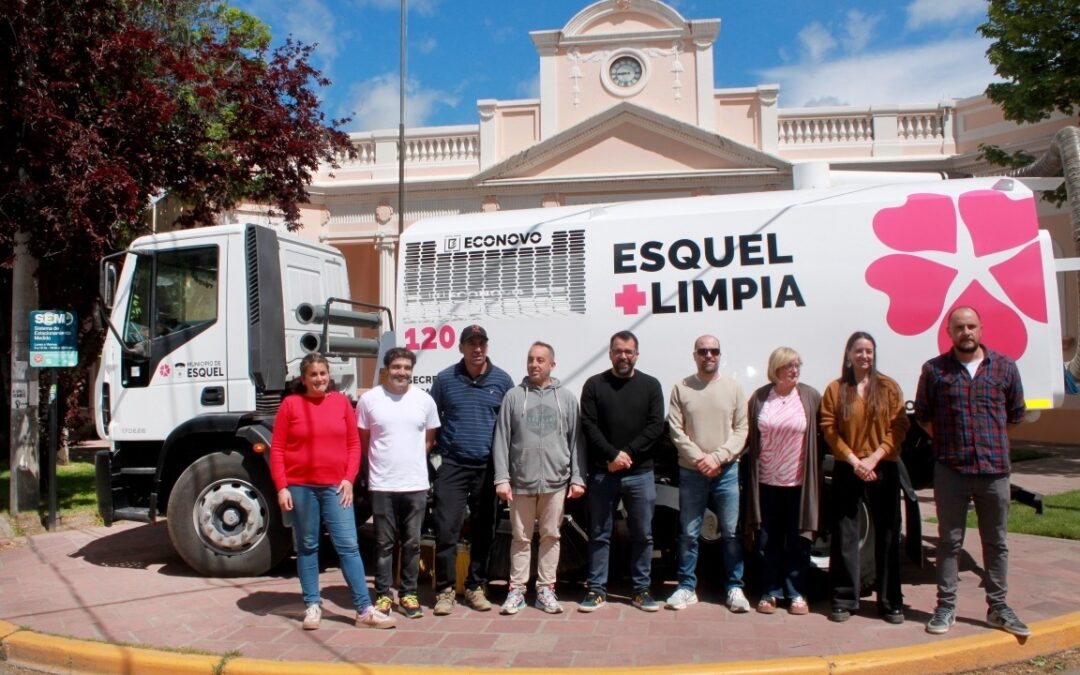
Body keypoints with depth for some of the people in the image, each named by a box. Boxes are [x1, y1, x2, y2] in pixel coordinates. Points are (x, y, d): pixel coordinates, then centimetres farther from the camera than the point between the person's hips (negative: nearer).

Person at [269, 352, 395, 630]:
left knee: (348, 545, -1)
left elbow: (354, 444, 8)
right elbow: (277, 449, 0)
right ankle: (312, 605, 20)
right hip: (300, 487, -1)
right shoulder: (290, 404, 1)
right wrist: (281, 487, -6)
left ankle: (365, 609, 1)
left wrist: (349, 478, -2)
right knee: (307, 547, 9)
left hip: (335, 487, 1)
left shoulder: (341, 402, 6)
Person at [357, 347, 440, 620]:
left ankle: (408, 594, 21)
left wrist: (411, 460, 6)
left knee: (412, 543, 9)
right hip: (382, 485, -1)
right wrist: (382, 462, 5)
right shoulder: (369, 399, -3)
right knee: (384, 543, 7)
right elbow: (362, 441, 6)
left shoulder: (425, 400, 1)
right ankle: (382, 594, 18)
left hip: (416, 485, 2)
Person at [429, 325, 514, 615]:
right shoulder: (445, 379, 1)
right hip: (453, 466, -1)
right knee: (446, 529, -5)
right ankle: (446, 589, 8)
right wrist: (437, 447, 2)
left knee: (483, 531, 9)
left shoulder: (502, 380, 3)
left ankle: (476, 587, 23)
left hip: (488, 467, 1)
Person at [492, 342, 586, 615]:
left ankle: (546, 589, 19)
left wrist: (578, 478, 1)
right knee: (521, 537, 8)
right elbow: (501, 440, 0)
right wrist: (502, 478, -6)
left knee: (551, 536, 8)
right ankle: (517, 589, 17)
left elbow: (575, 441, 7)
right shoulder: (513, 396, 2)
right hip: (521, 481, -1)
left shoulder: (566, 398, 6)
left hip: (556, 482, 1)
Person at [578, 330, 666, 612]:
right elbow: (589, 426, -4)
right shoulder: (594, 385, 3)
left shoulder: (650, 385, 6)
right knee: (599, 535, 6)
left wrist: (628, 453, -12)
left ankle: (641, 590, 20)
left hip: (640, 473, 1)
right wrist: (612, 455, -16)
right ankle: (596, 590, 16)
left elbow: (656, 426, -2)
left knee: (643, 534, 8)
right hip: (602, 473, -1)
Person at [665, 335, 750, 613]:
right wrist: (699, 459, -12)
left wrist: (717, 457, -12)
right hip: (691, 472, 0)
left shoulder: (734, 388, 2)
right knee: (688, 533, 7)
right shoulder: (681, 388, 1)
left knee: (731, 533, 6)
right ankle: (687, 587, 18)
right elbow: (676, 431, -3)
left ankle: (734, 588, 18)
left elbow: (741, 430, -1)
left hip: (726, 471, 0)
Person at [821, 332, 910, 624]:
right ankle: (844, 600, 12)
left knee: (887, 536, 6)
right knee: (844, 537, 3)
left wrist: (874, 458, -12)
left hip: (884, 469, 0)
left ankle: (891, 602, 16)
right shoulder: (835, 389, 4)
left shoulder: (888, 387, 4)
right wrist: (854, 460, -12)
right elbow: (829, 429, -2)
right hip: (846, 470, 0)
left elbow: (899, 426, -2)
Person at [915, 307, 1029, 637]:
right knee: (949, 541, 7)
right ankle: (945, 607, 16)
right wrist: (947, 441, 4)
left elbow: (1015, 414, 14)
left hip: (995, 470, 2)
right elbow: (922, 415, 8)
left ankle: (998, 607, 25)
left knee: (996, 542, 12)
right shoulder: (934, 370, 0)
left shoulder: (1005, 367, 4)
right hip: (950, 471, -1)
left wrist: (989, 440, 12)